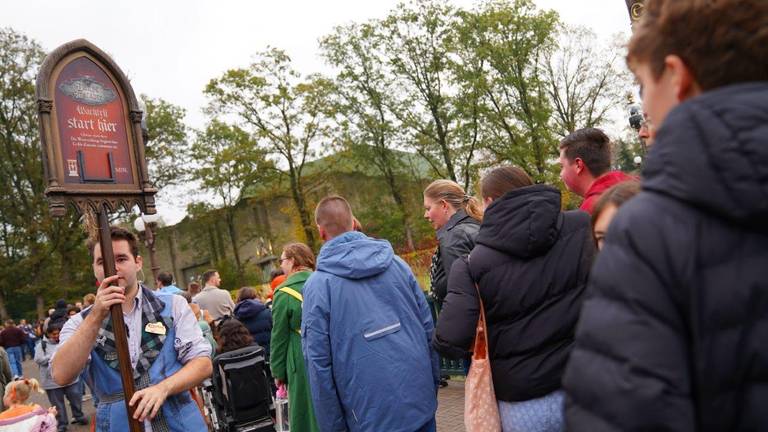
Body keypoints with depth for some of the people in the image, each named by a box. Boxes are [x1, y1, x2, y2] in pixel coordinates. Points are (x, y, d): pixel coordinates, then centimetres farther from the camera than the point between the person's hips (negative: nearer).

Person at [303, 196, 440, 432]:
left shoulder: (317, 284, -9)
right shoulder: (396, 263, 2)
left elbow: (319, 362, -10)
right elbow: (428, 328, 4)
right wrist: (432, 387, 14)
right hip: (422, 404, 3)